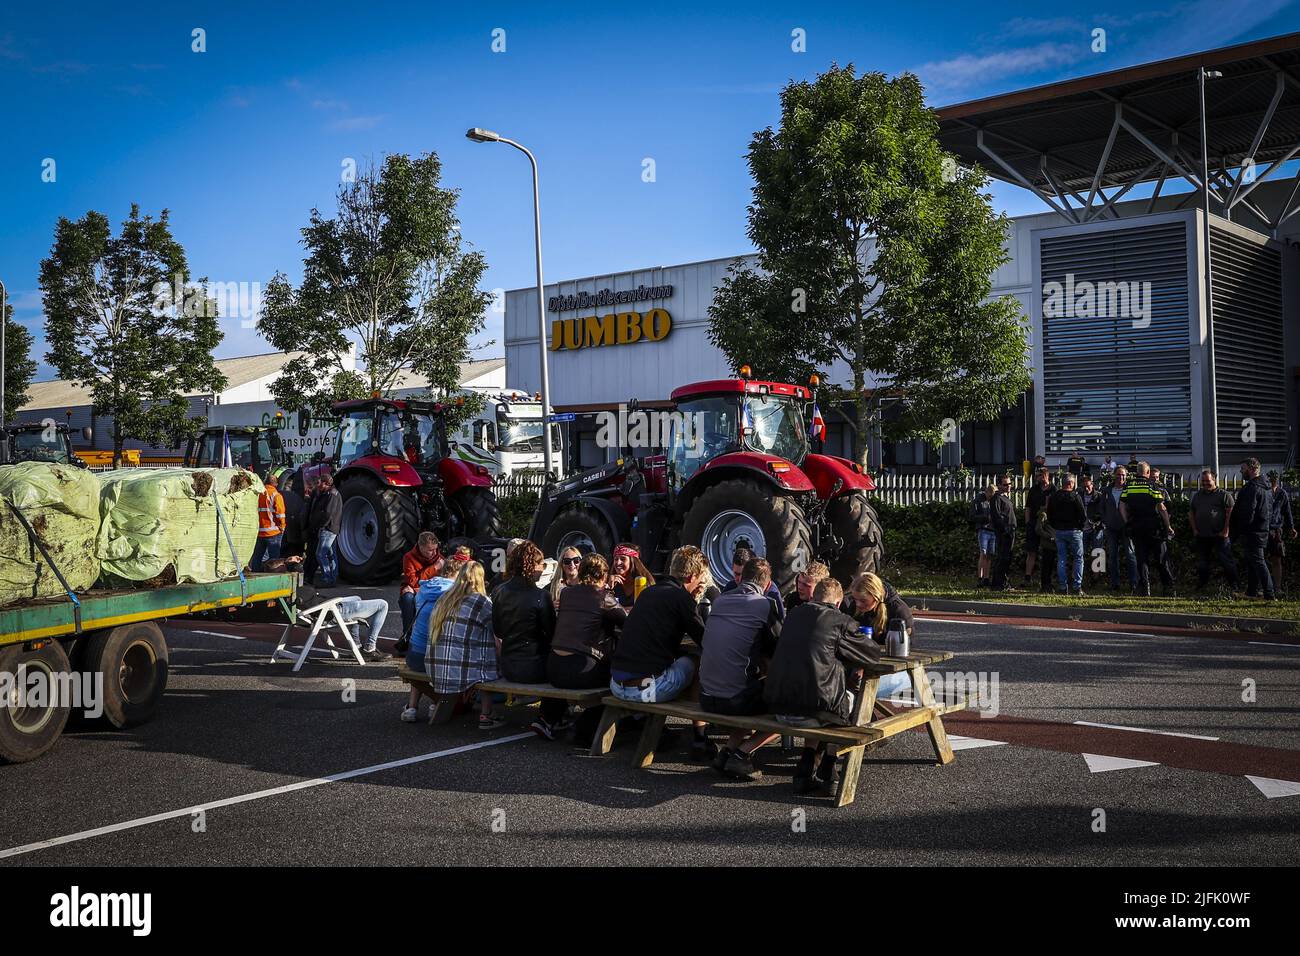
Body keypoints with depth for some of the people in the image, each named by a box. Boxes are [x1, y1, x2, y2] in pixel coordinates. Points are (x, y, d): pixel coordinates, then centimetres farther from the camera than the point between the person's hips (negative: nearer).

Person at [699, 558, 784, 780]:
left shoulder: (719, 601, 10)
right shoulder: (765, 605, -7)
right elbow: (780, 649, 4)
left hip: (706, 700, 6)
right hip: (737, 701, -6)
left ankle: (729, 749, 16)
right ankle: (742, 754, 4)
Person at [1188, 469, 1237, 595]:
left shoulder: (1224, 495, -2)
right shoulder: (1197, 495, 15)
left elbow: (1231, 512, -8)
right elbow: (1191, 513, 20)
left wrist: (1225, 530, -13)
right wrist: (1194, 529, 9)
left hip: (1219, 536, -5)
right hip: (1201, 536, 5)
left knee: (1226, 561, -4)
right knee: (1201, 563, 9)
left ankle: (1233, 586, 3)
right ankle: (1201, 585, 18)